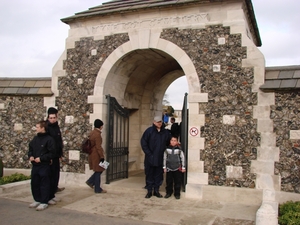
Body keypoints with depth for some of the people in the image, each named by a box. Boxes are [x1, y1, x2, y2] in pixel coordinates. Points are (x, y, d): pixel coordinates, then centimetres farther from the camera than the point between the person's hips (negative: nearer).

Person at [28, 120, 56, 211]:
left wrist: (41, 158, -18)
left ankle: (44, 202, 10)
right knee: (35, 183, 14)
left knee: (44, 184, 0)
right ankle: (37, 200, 28)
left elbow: (51, 153, -13)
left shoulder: (49, 139, -12)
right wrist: (30, 156, 0)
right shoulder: (35, 139, 10)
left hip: (44, 166, -7)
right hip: (35, 165, 8)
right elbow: (30, 149, 20)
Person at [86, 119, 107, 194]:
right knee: (98, 171, 0)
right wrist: (102, 157, -16)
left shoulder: (92, 132, 10)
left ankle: (90, 181, 19)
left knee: (99, 170, 19)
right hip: (96, 155, -9)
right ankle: (97, 189, 8)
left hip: (92, 154, 9)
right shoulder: (97, 134, -19)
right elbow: (98, 147, -21)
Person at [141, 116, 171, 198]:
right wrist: (148, 153, -10)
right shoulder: (149, 131, -5)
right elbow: (143, 142, -6)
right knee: (149, 174, 6)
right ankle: (149, 191, 16)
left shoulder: (166, 132, 5)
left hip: (160, 158, 3)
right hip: (150, 158, -3)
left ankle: (156, 190, 22)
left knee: (159, 175, 9)